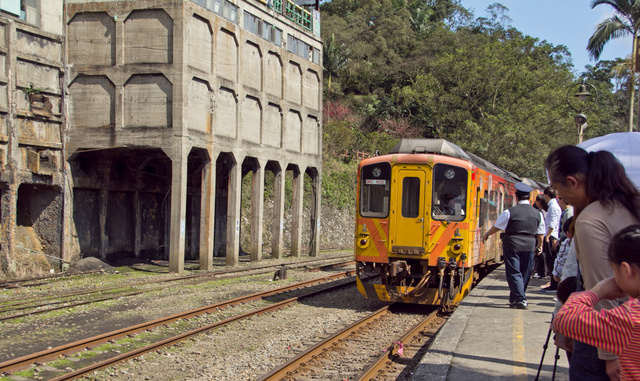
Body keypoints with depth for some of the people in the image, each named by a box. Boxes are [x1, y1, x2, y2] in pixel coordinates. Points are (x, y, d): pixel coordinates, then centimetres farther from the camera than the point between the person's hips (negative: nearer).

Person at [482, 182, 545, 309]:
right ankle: (515, 298, 22)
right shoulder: (537, 213, 3)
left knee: (514, 272, -1)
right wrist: (539, 245, 26)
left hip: (512, 245, -4)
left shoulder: (510, 212, -9)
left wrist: (487, 234, 17)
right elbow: (540, 233, 10)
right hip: (529, 246, 4)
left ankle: (520, 299, -11)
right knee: (525, 273, 13)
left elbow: (497, 226, 0)